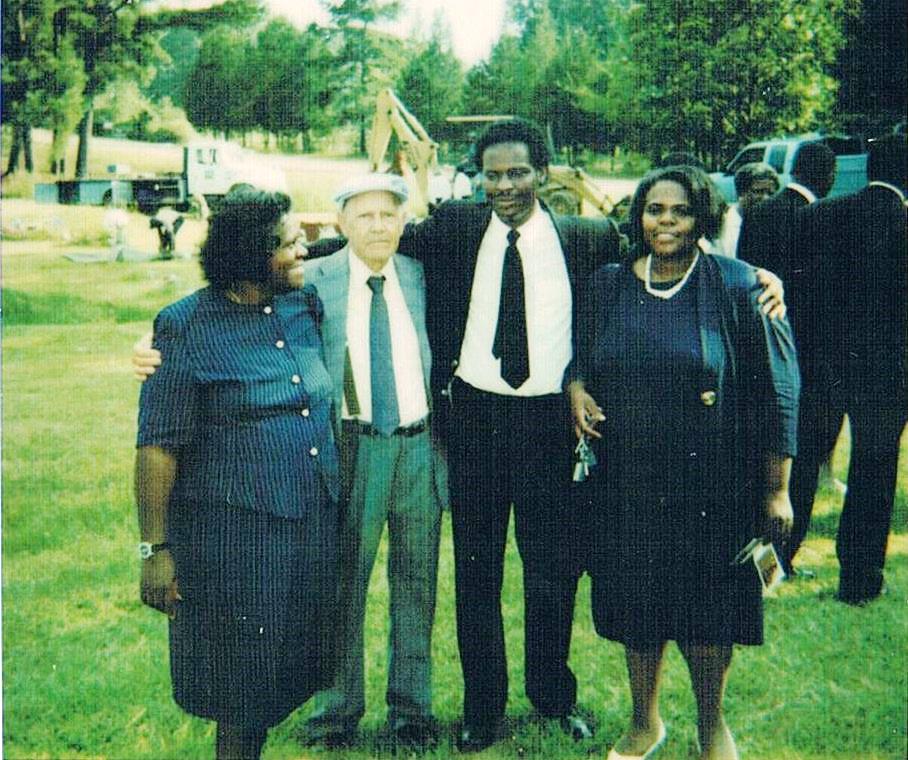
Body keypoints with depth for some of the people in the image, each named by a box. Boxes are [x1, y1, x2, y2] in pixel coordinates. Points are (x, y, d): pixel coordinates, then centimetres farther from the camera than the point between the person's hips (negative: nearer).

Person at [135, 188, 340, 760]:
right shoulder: (187, 327, -11)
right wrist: (155, 550, -12)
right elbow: (156, 448, -11)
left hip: (314, 522, 6)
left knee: (286, 670, 16)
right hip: (234, 529, -6)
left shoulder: (305, 307, 5)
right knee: (242, 675, 7)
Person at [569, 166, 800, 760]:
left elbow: (775, 390, -6)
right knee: (637, 601, 13)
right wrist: (576, 388, -7)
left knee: (707, 602, 7)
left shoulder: (735, 287, -9)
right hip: (628, 480, 3)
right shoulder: (609, 285, 2)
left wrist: (776, 489, -7)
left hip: (710, 482, -3)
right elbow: (583, 357, 17)